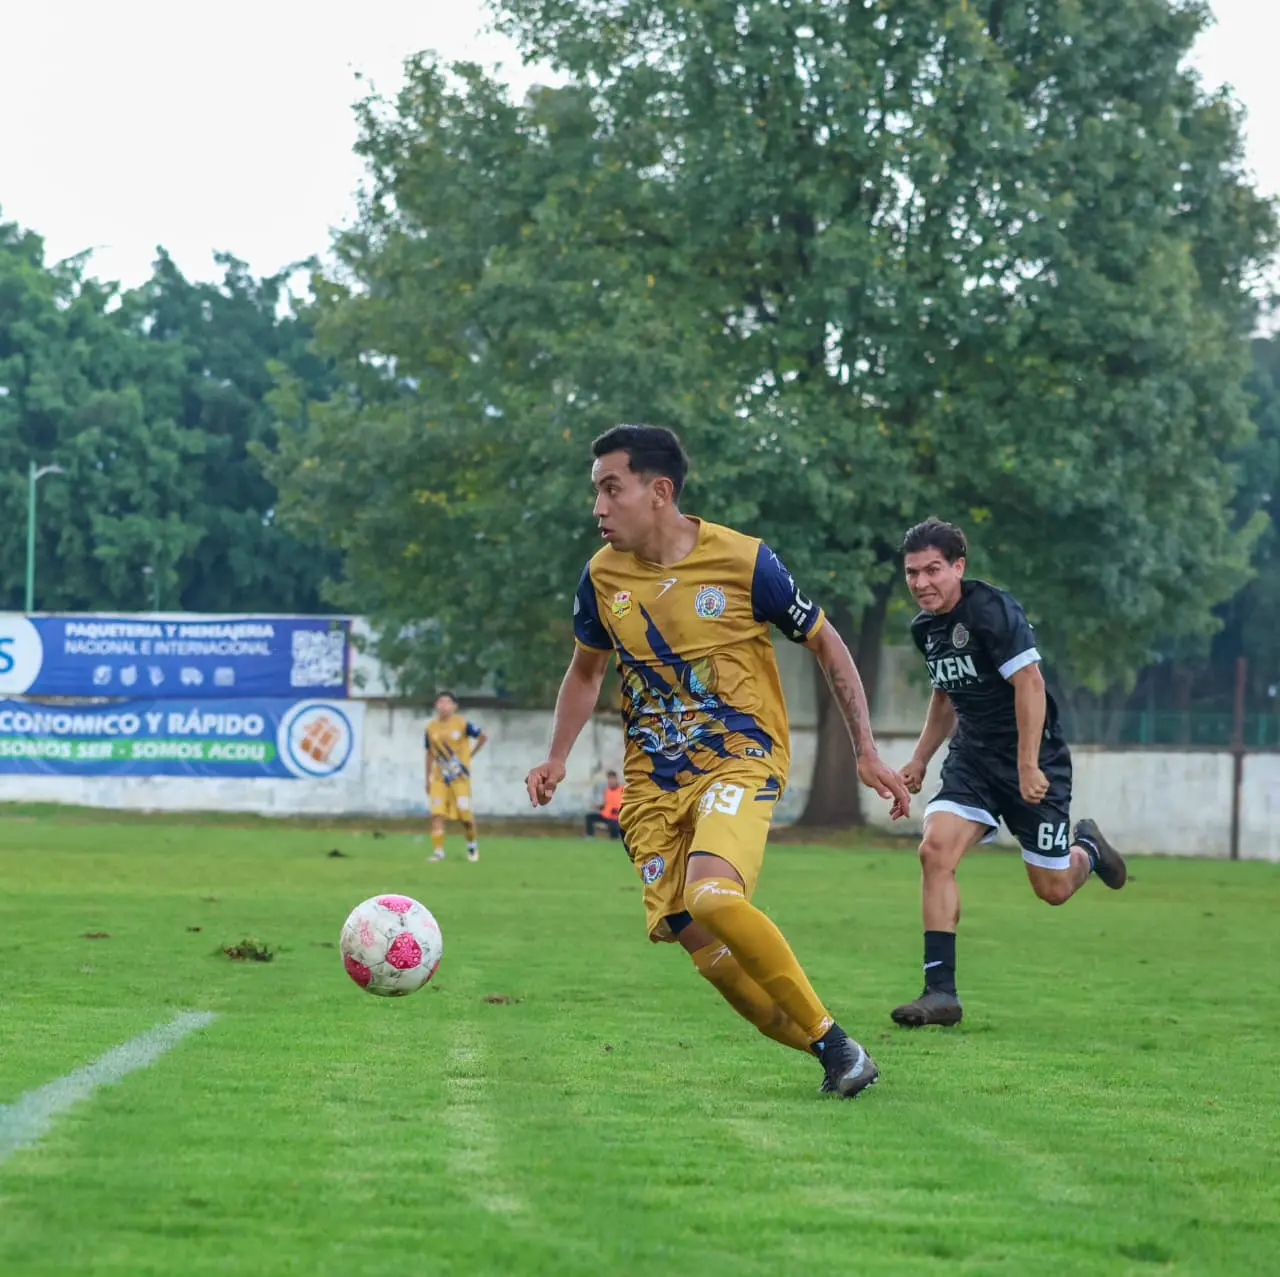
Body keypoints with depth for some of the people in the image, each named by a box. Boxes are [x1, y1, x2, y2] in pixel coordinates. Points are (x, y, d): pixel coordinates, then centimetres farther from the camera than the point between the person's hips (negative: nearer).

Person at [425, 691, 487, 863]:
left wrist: (470, 755, -1)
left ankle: (472, 844, 25)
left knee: (464, 813, -1)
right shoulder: (431, 727, 2)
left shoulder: (462, 724, -8)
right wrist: (427, 779, 9)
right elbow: (430, 754, 10)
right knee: (437, 813, -8)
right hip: (439, 776, 3)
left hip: (459, 776, -3)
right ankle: (438, 850, -5)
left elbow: (483, 737, 4)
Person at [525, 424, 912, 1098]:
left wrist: (867, 752, -1)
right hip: (652, 780, 5)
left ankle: (830, 1037, -15)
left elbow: (826, 645, 2)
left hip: (741, 758, -5)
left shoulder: (743, 562, -11)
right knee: (703, 946, -6)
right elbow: (585, 670, 20)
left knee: (712, 895, -31)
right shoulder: (602, 575, 1)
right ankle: (832, 1058, 9)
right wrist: (556, 759, 8)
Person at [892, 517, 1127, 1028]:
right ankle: (940, 990, -17)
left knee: (1052, 889, 2)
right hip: (973, 756, 6)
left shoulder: (991, 609, -20)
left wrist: (1028, 765, -26)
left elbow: (1029, 683, -23)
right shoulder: (925, 627, 6)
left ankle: (1087, 850, 40)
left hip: (1033, 760, -6)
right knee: (935, 851, -18)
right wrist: (919, 760, 19)